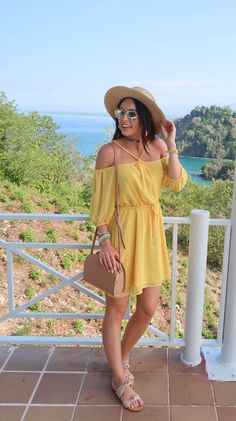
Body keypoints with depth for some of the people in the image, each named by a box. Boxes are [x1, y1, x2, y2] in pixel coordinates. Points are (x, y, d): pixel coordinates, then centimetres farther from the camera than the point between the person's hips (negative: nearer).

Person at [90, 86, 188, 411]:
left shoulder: (158, 147, 3)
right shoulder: (110, 151, -10)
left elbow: (176, 183, -8)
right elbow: (101, 201, -10)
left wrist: (170, 145, -11)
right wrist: (105, 243, -15)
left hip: (151, 233, 5)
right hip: (121, 232, -5)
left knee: (148, 307, 12)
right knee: (116, 308, 6)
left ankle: (121, 357, 39)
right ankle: (120, 379, 25)